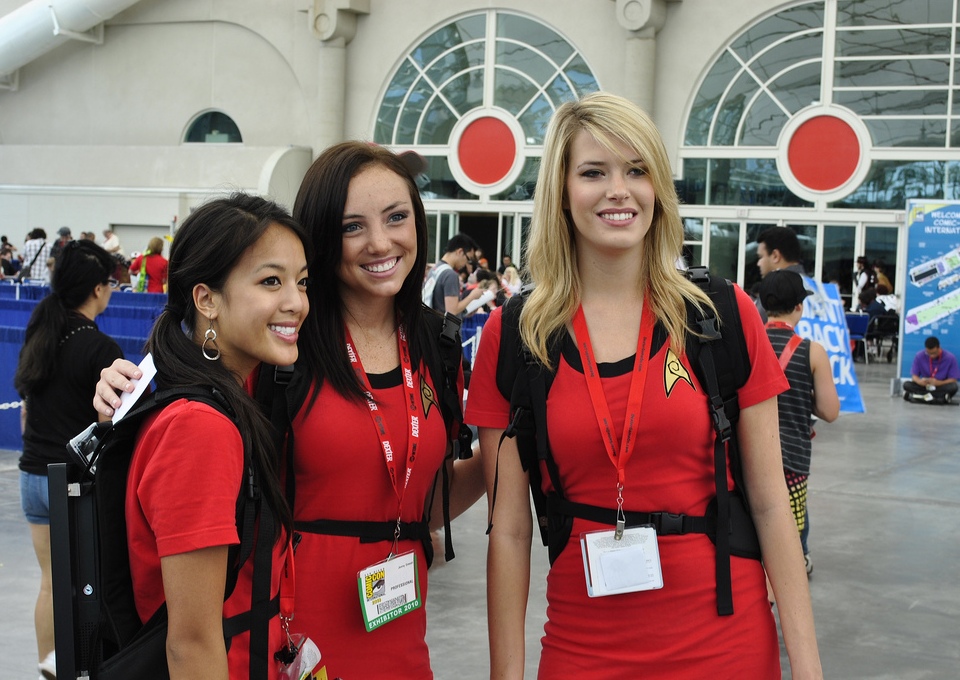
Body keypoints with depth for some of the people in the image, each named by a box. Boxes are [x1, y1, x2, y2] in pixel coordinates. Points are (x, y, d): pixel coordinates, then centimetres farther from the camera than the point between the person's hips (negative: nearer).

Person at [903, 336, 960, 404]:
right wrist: (919, 381, -28)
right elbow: (914, 375, -4)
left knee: (953, 387, -34)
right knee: (906, 384, -24)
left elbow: (953, 380, -12)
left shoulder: (950, 358, -13)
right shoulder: (919, 356, -8)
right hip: (924, 386, 2)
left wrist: (939, 383, -30)